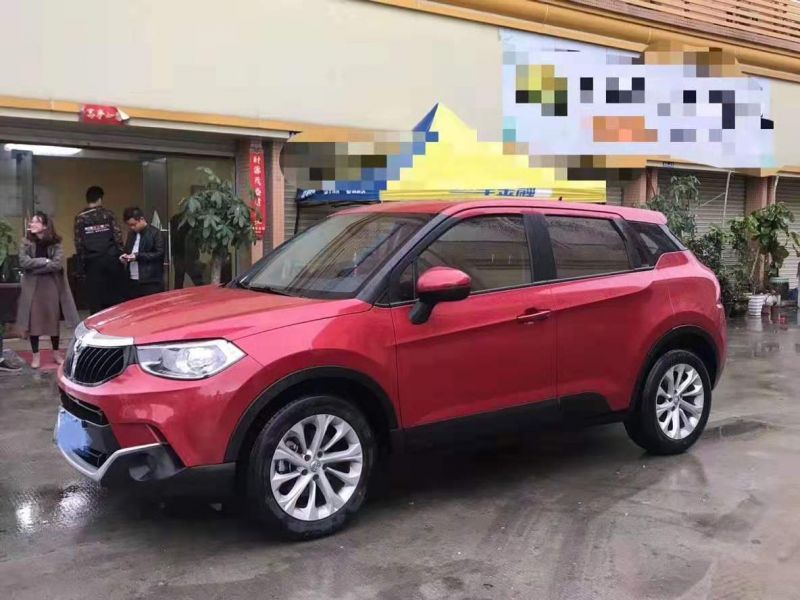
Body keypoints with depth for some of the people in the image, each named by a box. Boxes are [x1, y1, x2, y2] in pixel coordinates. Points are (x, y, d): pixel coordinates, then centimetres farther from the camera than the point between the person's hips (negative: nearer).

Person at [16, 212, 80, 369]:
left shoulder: (55, 243, -2)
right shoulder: (26, 242, 1)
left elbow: (58, 264, -14)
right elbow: (24, 262, -11)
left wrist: (35, 267, -12)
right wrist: (45, 261, -12)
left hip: (52, 285, 0)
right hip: (32, 287, 0)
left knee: (54, 319, 7)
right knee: (34, 320, 0)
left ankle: (56, 352, 21)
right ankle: (36, 355, 10)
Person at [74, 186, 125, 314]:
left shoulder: (80, 218, 2)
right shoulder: (108, 214, 3)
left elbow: (79, 244, 0)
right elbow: (118, 237, -4)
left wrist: (82, 265, 6)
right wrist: (120, 255, 4)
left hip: (93, 262, 0)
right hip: (111, 259, 0)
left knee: (95, 299, 3)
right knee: (114, 296, 6)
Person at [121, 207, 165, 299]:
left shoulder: (155, 233, -6)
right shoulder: (131, 234, 17)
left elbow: (159, 254, -13)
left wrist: (138, 256, -17)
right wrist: (125, 256, 3)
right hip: (132, 281, 7)